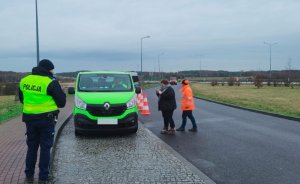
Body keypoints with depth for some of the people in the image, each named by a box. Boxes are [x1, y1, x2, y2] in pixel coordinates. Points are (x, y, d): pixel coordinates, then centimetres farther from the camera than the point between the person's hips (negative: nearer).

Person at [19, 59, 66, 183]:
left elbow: (22, 99, 16)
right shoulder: (50, 82, -14)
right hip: (46, 119, -5)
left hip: (29, 118, 5)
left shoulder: (24, 81, 4)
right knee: (45, 148, 6)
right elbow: (62, 102, -8)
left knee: (31, 147, 18)